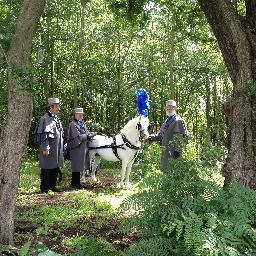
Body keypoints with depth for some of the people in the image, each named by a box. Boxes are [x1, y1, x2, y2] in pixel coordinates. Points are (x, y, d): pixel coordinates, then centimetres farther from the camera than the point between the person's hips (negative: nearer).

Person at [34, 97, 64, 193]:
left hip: (57, 148, 8)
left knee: (56, 168, 12)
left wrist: (61, 147, 20)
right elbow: (44, 134, -17)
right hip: (49, 149, -8)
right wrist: (45, 148, -21)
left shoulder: (56, 118, 16)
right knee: (46, 169, 0)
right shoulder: (45, 118, -11)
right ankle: (44, 187, 9)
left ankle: (52, 186, 22)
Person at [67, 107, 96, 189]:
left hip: (83, 148, 9)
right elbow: (78, 137, -17)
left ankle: (76, 183, 21)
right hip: (76, 148, -9)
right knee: (76, 167, -3)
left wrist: (92, 134, -2)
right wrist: (88, 136, -10)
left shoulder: (82, 124, 17)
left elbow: (87, 133, 16)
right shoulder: (73, 124, -11)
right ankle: (75, 183, 6)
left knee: (79, 166, 13)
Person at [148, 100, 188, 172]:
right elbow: (160, 135, 27)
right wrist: (152, 137, 6)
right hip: (165, 151, 8)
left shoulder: (178, 121, -6)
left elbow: (183, 136, -13)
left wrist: (177, 150, -18)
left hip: (173, 152, -8)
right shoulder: (166, 122, 21)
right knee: (163, 169, 13)